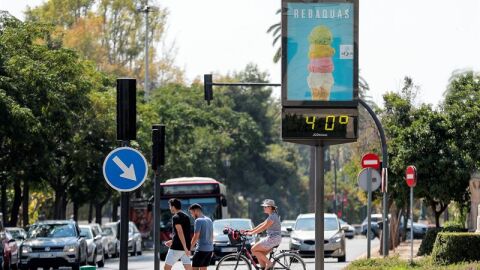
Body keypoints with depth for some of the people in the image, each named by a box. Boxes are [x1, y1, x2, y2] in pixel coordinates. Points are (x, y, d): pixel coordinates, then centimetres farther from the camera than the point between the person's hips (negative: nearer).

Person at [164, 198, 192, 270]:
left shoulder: (176, 217, -12)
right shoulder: (186, 217, 15)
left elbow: (180, 232, -21)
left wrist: (185, 247, -26)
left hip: (176, 248, -8)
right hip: (185, 248, 8)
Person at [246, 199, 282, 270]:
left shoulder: (272, 217, -15)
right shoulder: (272, 216, 17)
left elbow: (263, 228, -18)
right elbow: (262, 224, 19)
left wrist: (251, 233, -16)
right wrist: (251, 230, 15)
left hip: (273, 239, -10)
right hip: (272, 238, 10)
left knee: (254, 250, -8)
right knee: (260, 255, 9)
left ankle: (269, 263, -7)